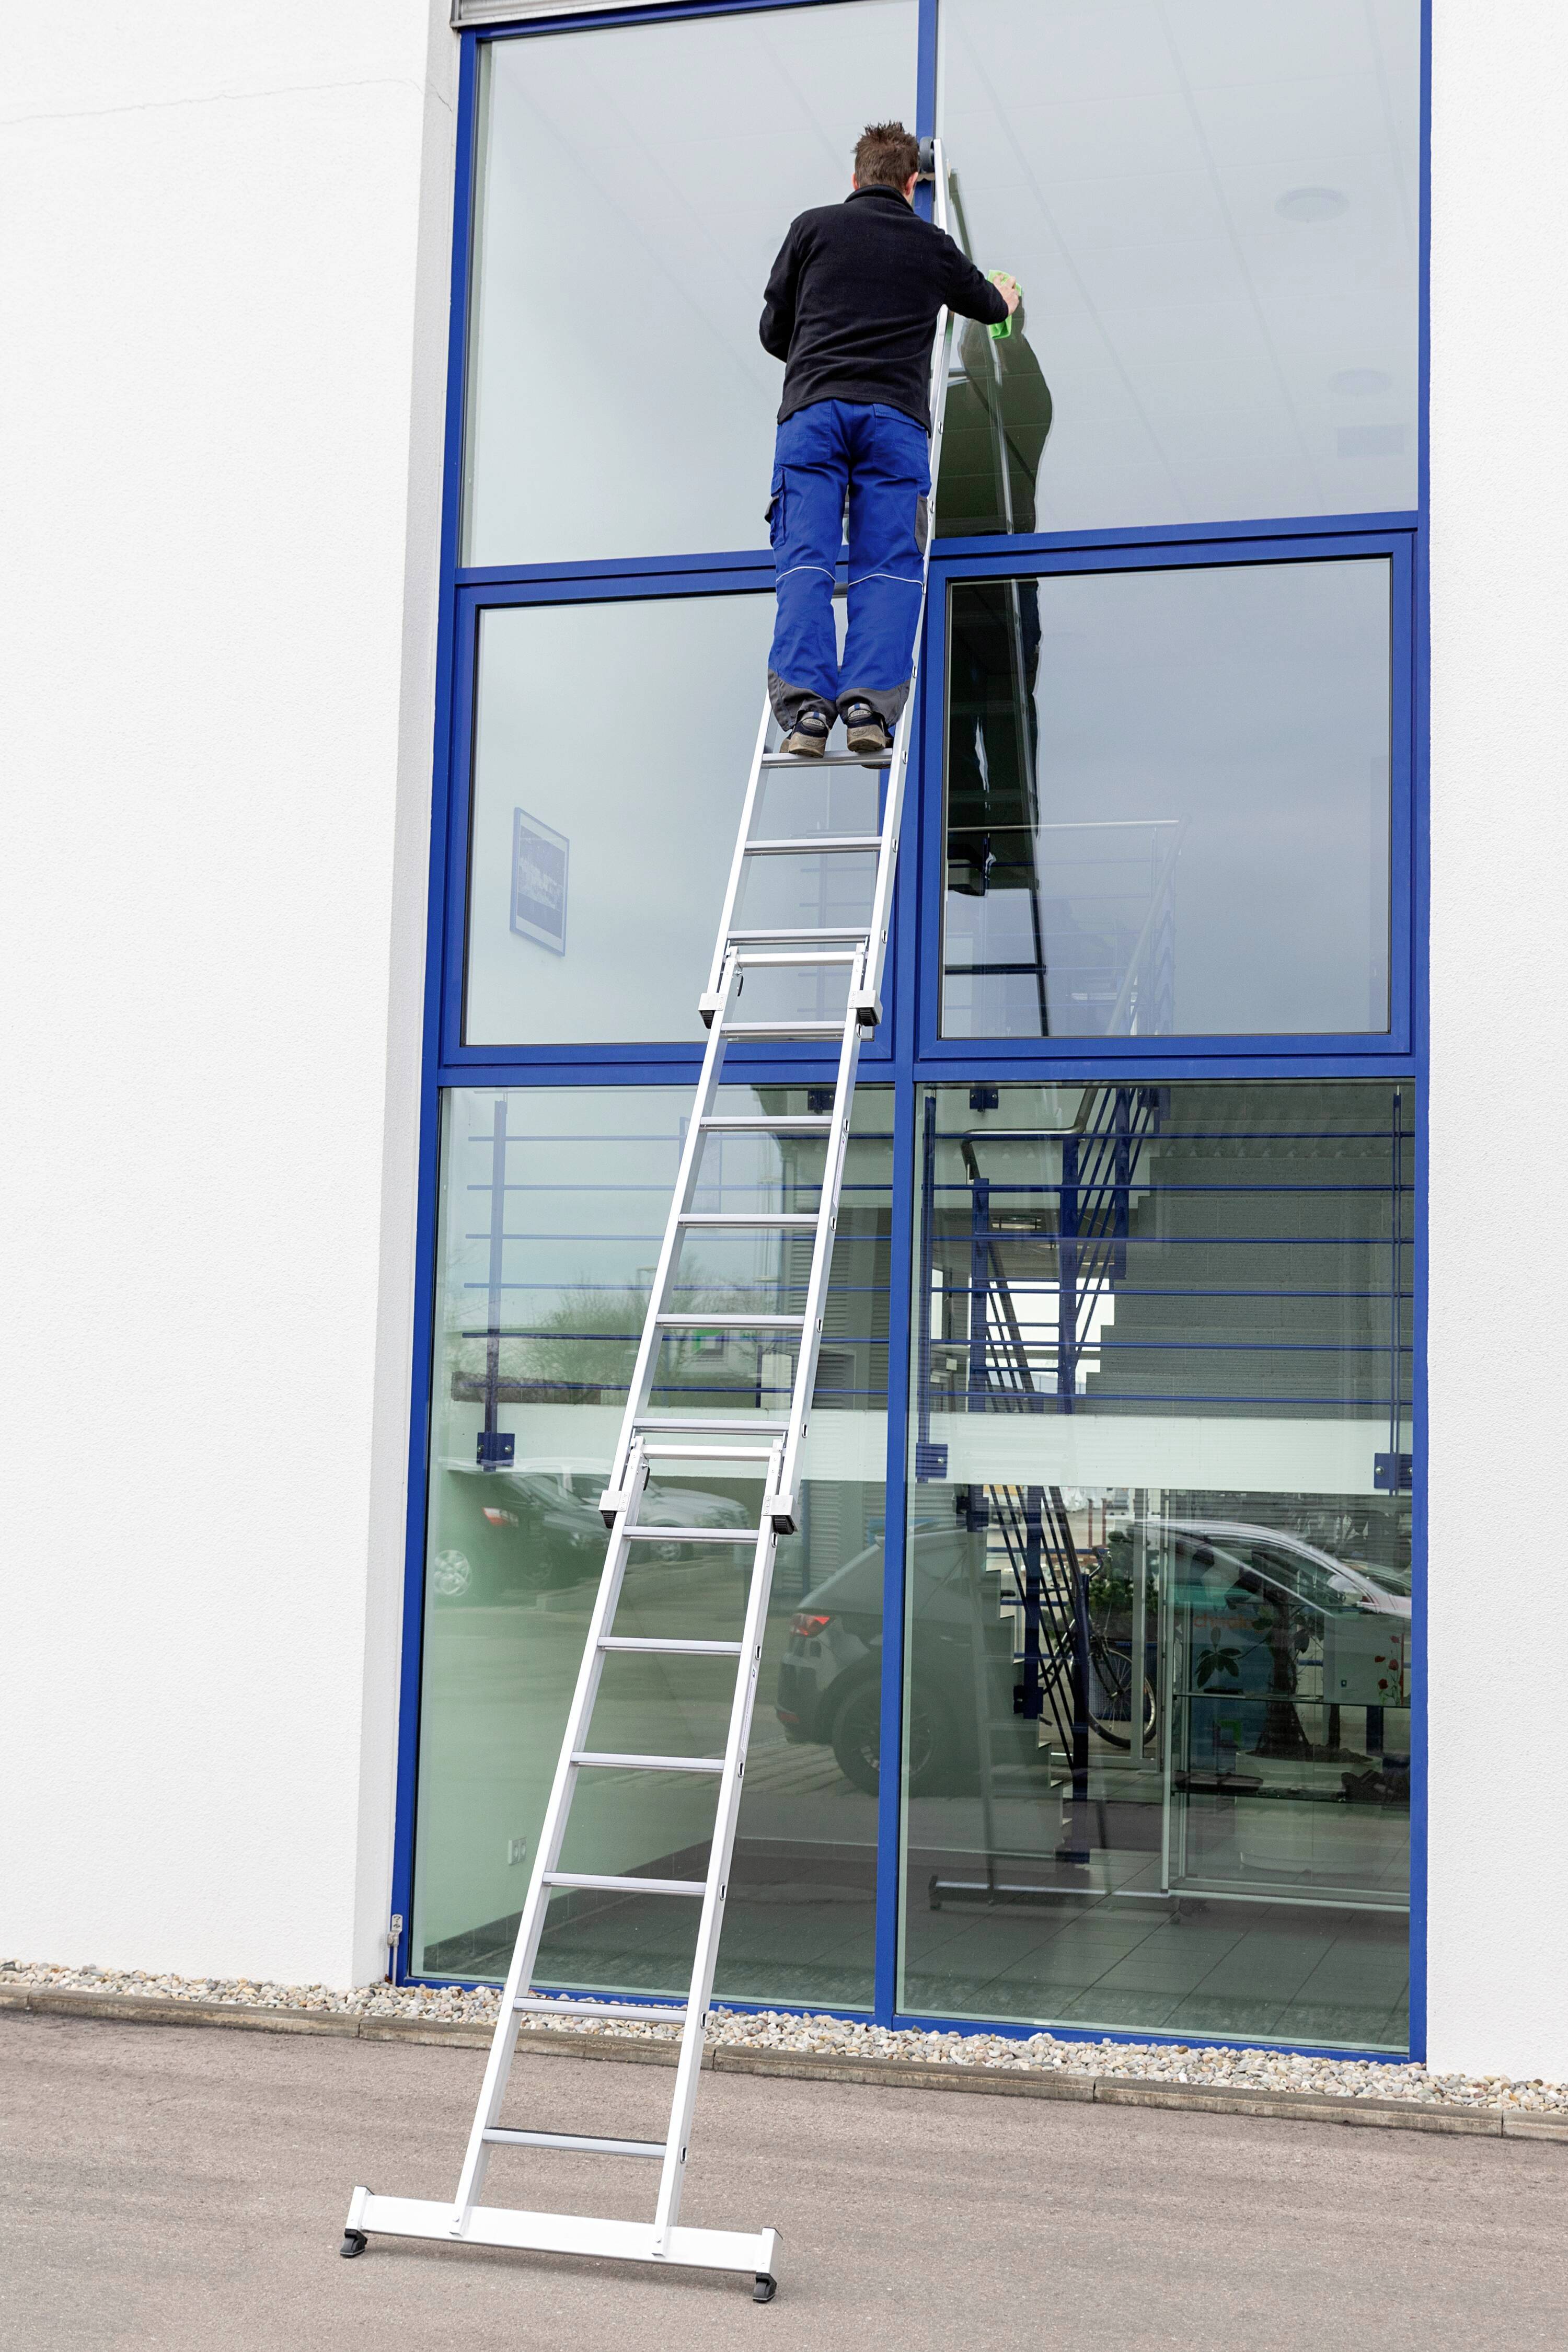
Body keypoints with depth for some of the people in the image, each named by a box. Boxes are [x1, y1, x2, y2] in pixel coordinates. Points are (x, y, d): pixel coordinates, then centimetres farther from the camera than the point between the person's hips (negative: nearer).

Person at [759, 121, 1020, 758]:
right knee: (888, 566, -4)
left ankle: (804, 700, -24)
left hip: (811, 410, 0)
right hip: (897, 415, 0)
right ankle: (870, 703, -21)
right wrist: (1004, 297, 62)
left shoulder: (814, 227, 15)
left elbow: (773, 329, 18)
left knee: (804, 561, -7)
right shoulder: (932, 246, 19)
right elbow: (988, 306, 38)